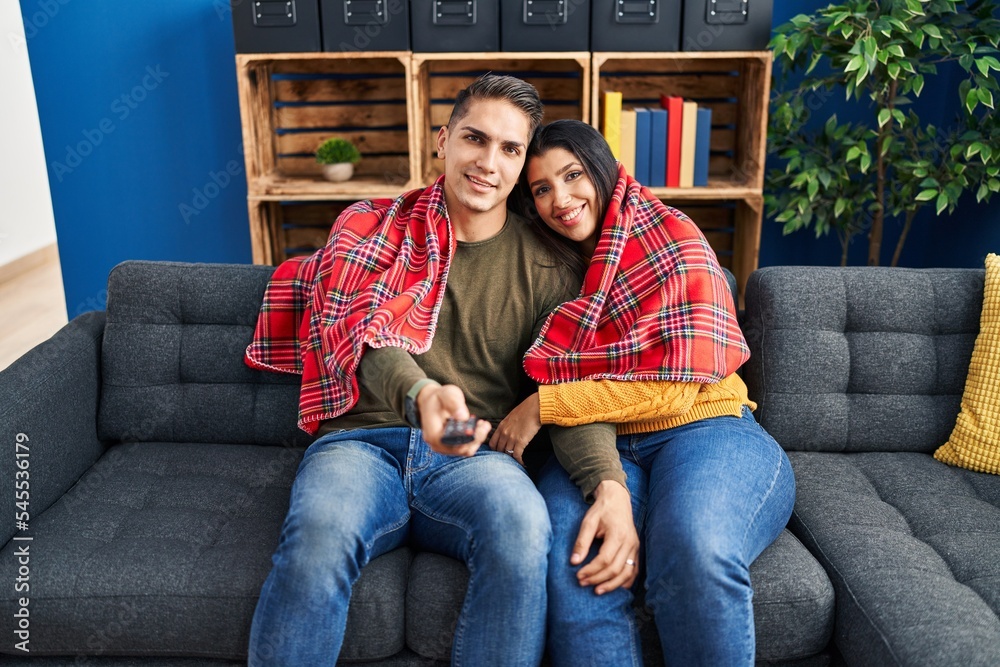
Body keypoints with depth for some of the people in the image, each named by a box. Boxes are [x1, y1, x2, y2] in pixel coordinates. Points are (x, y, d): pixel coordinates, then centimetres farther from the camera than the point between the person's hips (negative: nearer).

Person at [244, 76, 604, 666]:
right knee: (318, 535, -34)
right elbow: (353, 321, -7)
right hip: (364, 441, 0)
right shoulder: (370, 225, 11)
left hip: (473, 456, 1)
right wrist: (420, 391, -31)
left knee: (524, 526, -34)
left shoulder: (545, 270, 12)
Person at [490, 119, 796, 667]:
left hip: (705, 431, -2)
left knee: (693, 550, -35)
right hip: (598, 449, 3)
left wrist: (542, 406, -10)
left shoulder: (670, 233, -1)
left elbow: (673, 389, -10)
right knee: (569, 560, -30)